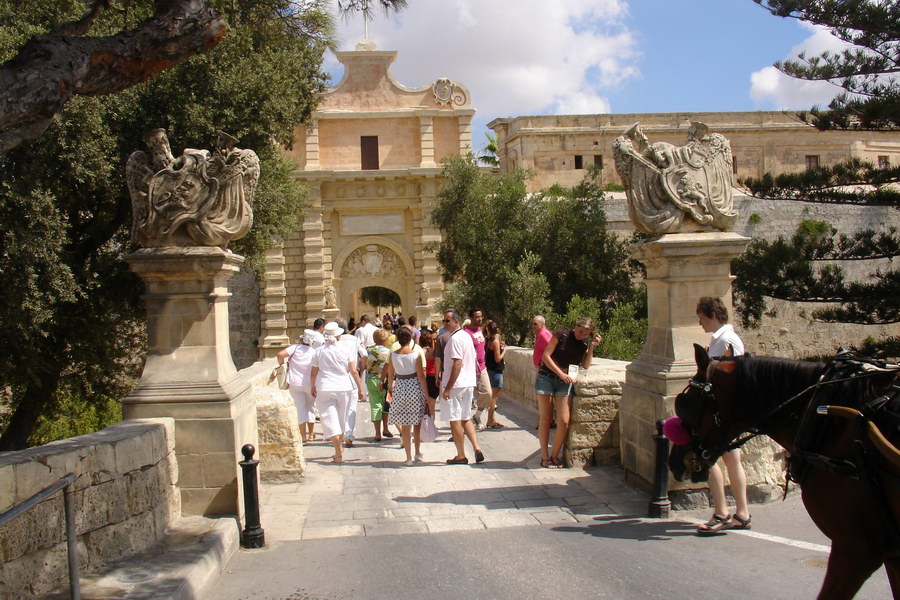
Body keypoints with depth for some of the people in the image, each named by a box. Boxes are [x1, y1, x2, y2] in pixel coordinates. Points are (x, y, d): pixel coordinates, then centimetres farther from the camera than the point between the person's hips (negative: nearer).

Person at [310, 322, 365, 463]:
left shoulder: (319, 351, -1)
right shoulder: (345, 349, -2)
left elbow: (313, 373, 3)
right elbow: (354, 372, -3)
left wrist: (312, 388, 20)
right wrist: (360, 389, 4)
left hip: (324, 389, -1)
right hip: (344, 388, 2)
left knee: (330, 420, -1)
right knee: (341, 420, 18)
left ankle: (338, 454, -9)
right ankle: (339, 450, 30)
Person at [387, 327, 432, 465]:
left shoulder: (393, 355, -4)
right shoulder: (415, 354, -10)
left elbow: (391, 375, 5)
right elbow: (421, 376, -10)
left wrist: (390, 387, 24)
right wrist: (427, 395, -5)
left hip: (400, 389, 1)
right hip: (415, 389, -1)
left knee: (405, 425, 7)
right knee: (417, 423, 16)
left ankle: (409, 457, 7)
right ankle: (418, 453, 23)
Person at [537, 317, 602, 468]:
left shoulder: (584, 344, 8)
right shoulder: (561, 335, -4)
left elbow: (586, 365, -3)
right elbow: (546, 355, -9)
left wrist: (592, 347, -10)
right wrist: (561, 373, -15)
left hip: (565, 383, 3)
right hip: (546, 378, -3)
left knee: (564, 422, -7)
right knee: (545, 419, -1)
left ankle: (554, 456, 10)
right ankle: (544, 457, 8)